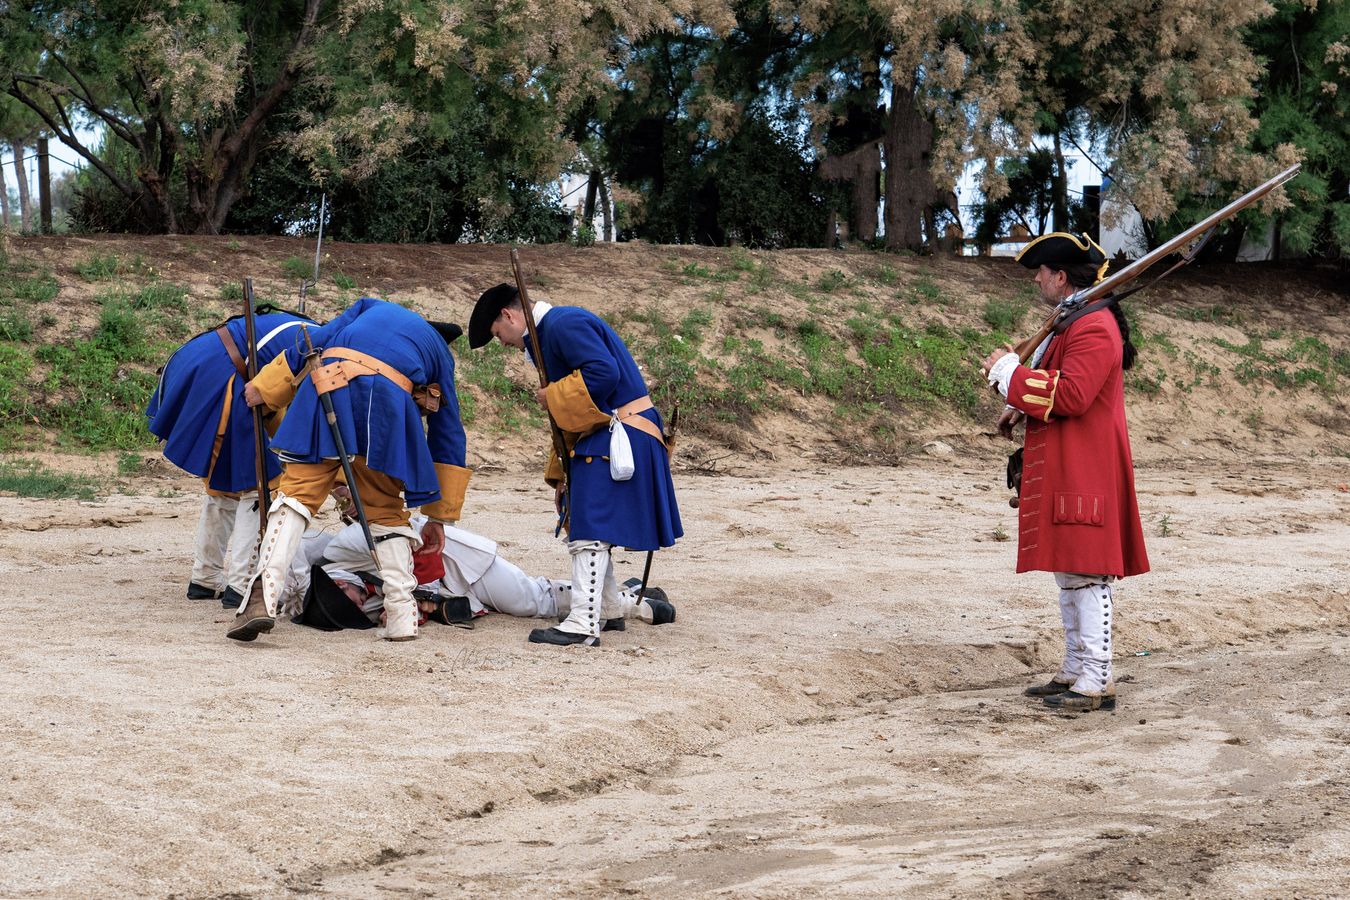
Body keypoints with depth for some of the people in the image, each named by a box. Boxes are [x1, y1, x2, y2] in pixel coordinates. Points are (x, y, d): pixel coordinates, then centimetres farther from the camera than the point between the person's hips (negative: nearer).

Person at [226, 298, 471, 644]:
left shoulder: (372, 307, 37)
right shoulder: (440, 353, 33)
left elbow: (318, 338, 20)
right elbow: (448, 436, 30)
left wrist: (265, 387, 19)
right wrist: (438, 517, 33)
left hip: (330, 382, 0)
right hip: (390, 399, 0)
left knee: (298, 492, 1)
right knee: (386, 509, 15)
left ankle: (263, 596, -15)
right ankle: (402, 617, 10)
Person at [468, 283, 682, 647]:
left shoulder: (564, 324, -14)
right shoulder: (549, 332, 18)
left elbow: (604, 372, -29)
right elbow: (574, 414, 22)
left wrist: (552, 397, -17)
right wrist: (562, 472, 21)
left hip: (618, 439, -11)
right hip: (600, 437, 11)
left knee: (589, 528, -14)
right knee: (584, 522, 19)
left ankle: (583, 624, -16)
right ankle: (606, 610, 32)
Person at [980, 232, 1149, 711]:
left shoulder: (1093, 327, -17)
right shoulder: (1071, 322, 18)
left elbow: (1071, 395, -27)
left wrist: (1010, 372, -18)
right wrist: (1022, 409, 10)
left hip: (1084, 472, -11)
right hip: (1062, 470, 11)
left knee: (1086, 574, -9)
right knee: (1069, 572, 15)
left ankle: (1096, 684, -6)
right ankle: (1075, 672, 23)